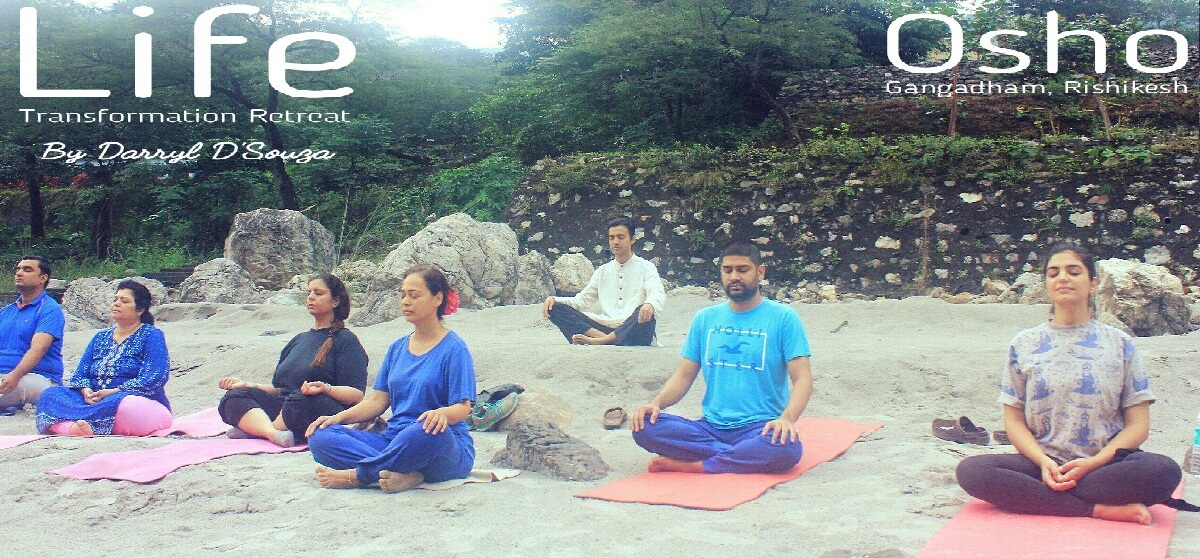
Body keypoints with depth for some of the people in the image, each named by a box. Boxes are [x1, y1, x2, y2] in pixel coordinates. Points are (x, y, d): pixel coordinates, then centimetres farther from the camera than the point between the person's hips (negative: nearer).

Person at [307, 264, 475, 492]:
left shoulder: (453, 348, -3)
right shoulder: (398, 347, 17)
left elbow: (463, 407, -10)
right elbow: (378, 400, 14)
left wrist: (443, 413, -33)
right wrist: (338, 417, -2)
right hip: (394, 441, 6)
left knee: (428, 431, -43)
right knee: (320, 437, -16)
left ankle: (356, 476, -23)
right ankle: (403, 473, -31)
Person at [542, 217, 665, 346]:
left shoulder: (645, 267, 9)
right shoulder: (602, 271, 23)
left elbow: (658, 294, -9)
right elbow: (581, 300, 21)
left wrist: (650, 305, -35)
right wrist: (553, 299, 1)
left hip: (632, 329, -4)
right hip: (604, 327, 4)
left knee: (645, 314, -39)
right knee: (556, 308, -14)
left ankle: (600, 341, -38)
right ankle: (603, 337, -33)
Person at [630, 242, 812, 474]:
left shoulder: (783, 317, 2)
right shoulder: (705, 318, 14)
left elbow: (802, 379, -5)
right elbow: (684, 376, 13)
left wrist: (787, 418, -25)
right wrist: (656, 402, -8)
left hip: (760, 428, -3)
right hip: (710, 427, 3)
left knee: (787, 447, -38)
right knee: (644, 426, -22)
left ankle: (691, 465, -22)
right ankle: (746, 458, -18)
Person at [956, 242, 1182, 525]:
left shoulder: (1119, 343, 10)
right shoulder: (1024, 344, 11)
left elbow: (1138, 425, 3)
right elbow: (1014, 420, 7)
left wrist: (1093, 463, -14)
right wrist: (1043, 461, -13)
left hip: (1106, 465, 0)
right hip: (1042, 463, 1)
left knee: (1164, 470, -32)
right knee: (971, 470, -29)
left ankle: (1040, 498, -23)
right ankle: (1100, 509, -25)